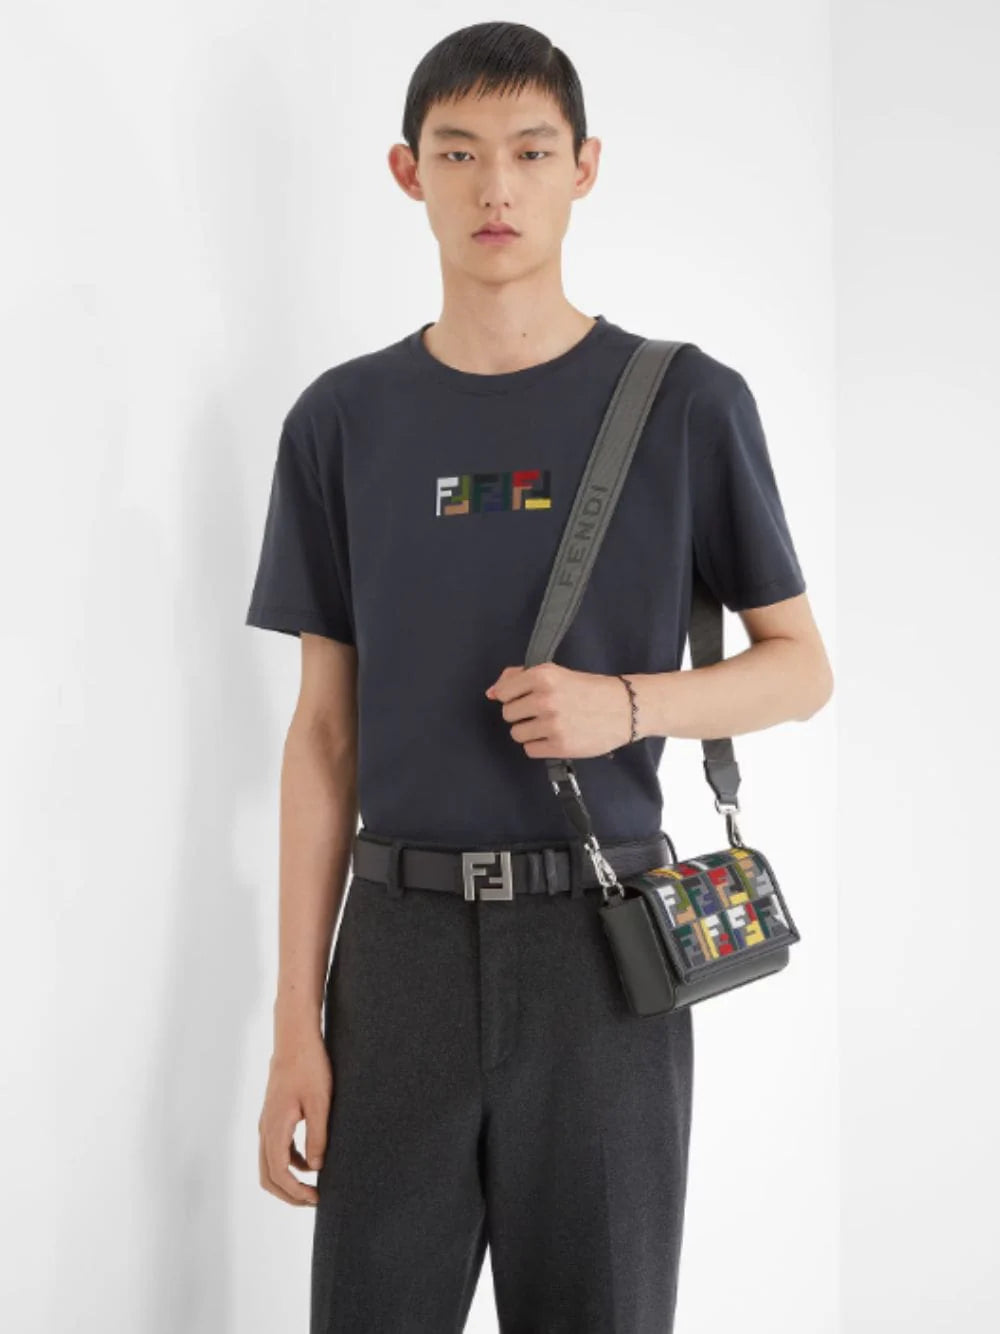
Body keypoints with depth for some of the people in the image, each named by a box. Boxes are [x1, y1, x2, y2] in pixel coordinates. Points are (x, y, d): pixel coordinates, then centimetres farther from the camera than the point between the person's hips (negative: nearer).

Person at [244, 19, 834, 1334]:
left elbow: (800, 667, 7)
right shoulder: (344, 420, 5)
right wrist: (296, 1019, 2)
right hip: (401, 934, 2)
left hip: (601, 937, -1)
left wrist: (625, 703, -14)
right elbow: (325, 730, 7)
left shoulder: (687, 403, 0)